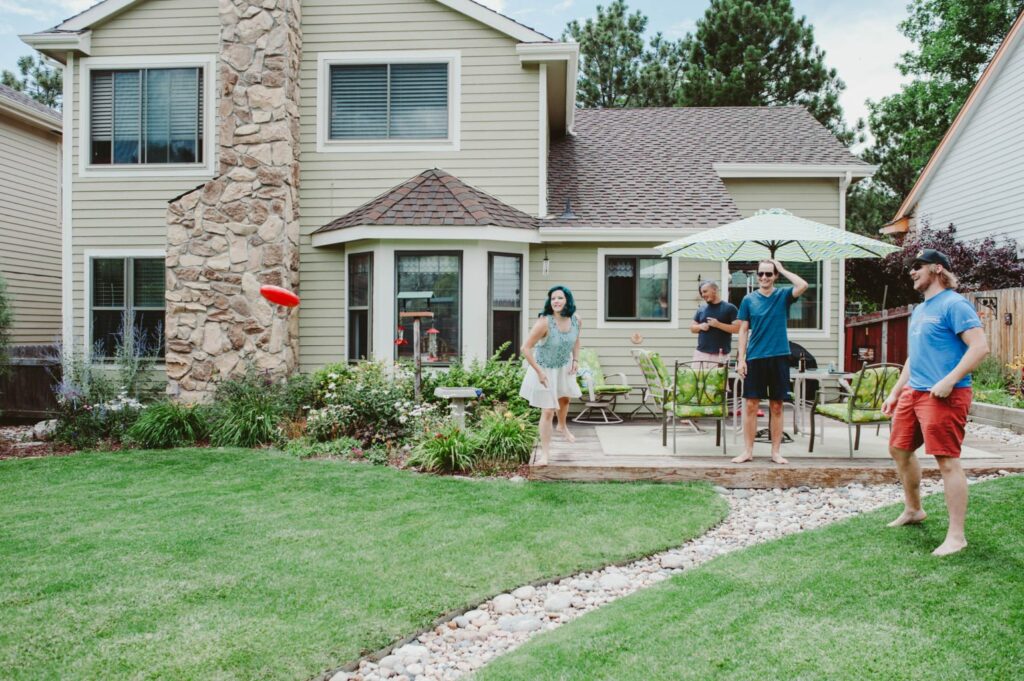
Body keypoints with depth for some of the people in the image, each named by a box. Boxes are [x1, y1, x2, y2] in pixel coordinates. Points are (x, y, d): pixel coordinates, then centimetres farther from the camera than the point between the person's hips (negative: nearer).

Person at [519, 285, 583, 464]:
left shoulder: (576, 320, -15)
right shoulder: (544, 322, -33)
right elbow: (525, 348, -30)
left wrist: (576, 360, -4)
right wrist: (539, 372, -27)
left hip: (564, 368, 6)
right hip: (545, 370, -6)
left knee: (565, 398, 30)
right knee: (548, 411, -5)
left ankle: (562, 426, 61)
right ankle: (545, 452, 10)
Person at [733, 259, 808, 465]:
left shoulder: (783, 296, 4)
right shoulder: (749, 299, 5)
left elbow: (803, 286, -17)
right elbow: (743, 330, 5)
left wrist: (782, 269, -5)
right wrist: (741, 359, -2)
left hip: (779, 357, 0)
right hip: (755, 358, 0)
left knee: (776, 406, 6)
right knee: (750, 405, 0)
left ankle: (776, 451, 14)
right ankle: (748, 451, 8)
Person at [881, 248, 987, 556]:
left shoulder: (953, 304, -10)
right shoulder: (919, 310, 18)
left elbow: (980, 347, -19)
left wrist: (949, 381, -25)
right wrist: (895, 392, 22)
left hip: (943, 396, -10)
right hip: (913, 392, 10)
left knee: (947, 460, -8)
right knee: (899, 449, 17)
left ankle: (956, 536, -2)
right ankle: (913, 510, 36)